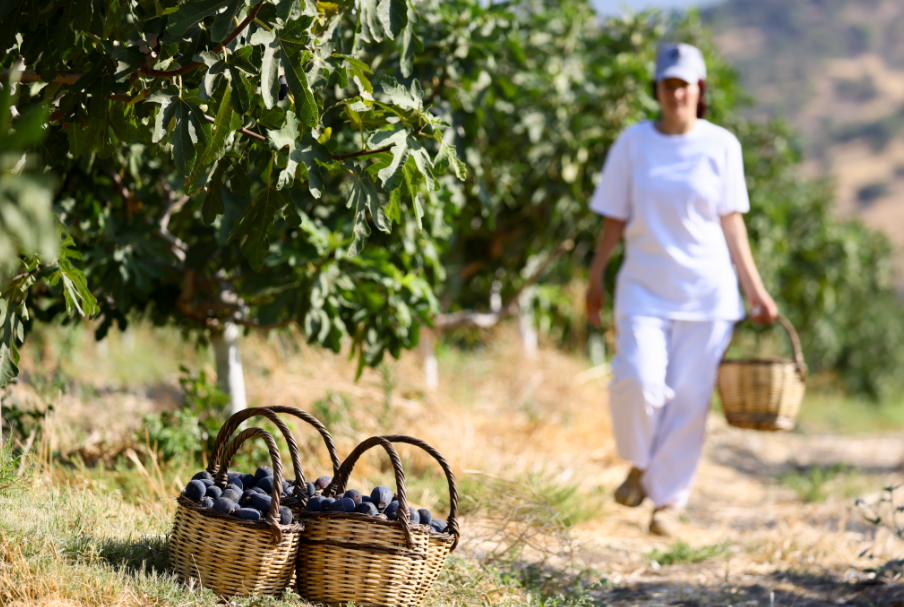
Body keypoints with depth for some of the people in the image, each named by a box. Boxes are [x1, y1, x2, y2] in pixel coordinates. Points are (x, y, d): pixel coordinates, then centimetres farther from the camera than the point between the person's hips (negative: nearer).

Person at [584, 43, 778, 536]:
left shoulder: (721, 145, 2)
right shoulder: (633, 143, 3)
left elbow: (731, 221, 4)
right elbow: (615, 218, 7)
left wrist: (754, 289, 1)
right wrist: (595, 279, 7)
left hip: (707, 290, 0)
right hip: (645, 287, 0)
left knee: (690, 398, -1)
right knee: (637, 381, -18)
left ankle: (669, 500, 13)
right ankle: (640, 465, 10)